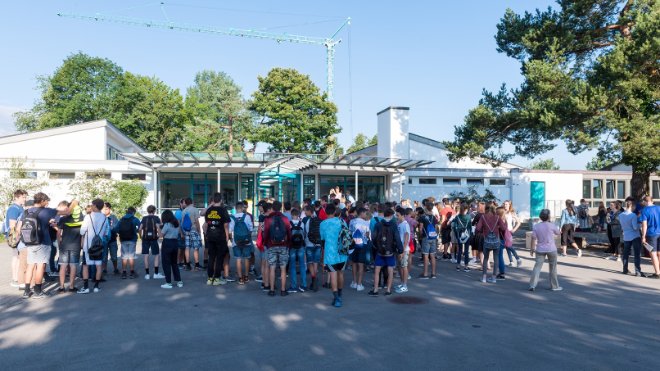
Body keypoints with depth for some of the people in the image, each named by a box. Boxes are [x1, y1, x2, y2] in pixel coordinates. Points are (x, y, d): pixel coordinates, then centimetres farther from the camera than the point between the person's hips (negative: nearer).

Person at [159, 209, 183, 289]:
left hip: (167, 243, -7)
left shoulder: (166, 224, -13)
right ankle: (179, 281, 16)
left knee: (166, 263, 2)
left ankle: (168, 283, 3)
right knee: (174, 263, 16)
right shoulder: (176, 224, 9)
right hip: (175, 243, 7)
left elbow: (161, 235, -11)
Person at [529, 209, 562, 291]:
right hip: (551, 249, -2)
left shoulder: (536, 226, -3)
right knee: (553, 268, 12)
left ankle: (532, 285, -8)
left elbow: (533, 238, -4)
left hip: (540, 250, 2)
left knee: (537, 266, 1)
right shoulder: (552, 225, -9)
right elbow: (558, 233, 8)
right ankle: (554, 286, 22)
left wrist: (532, 248, 3)